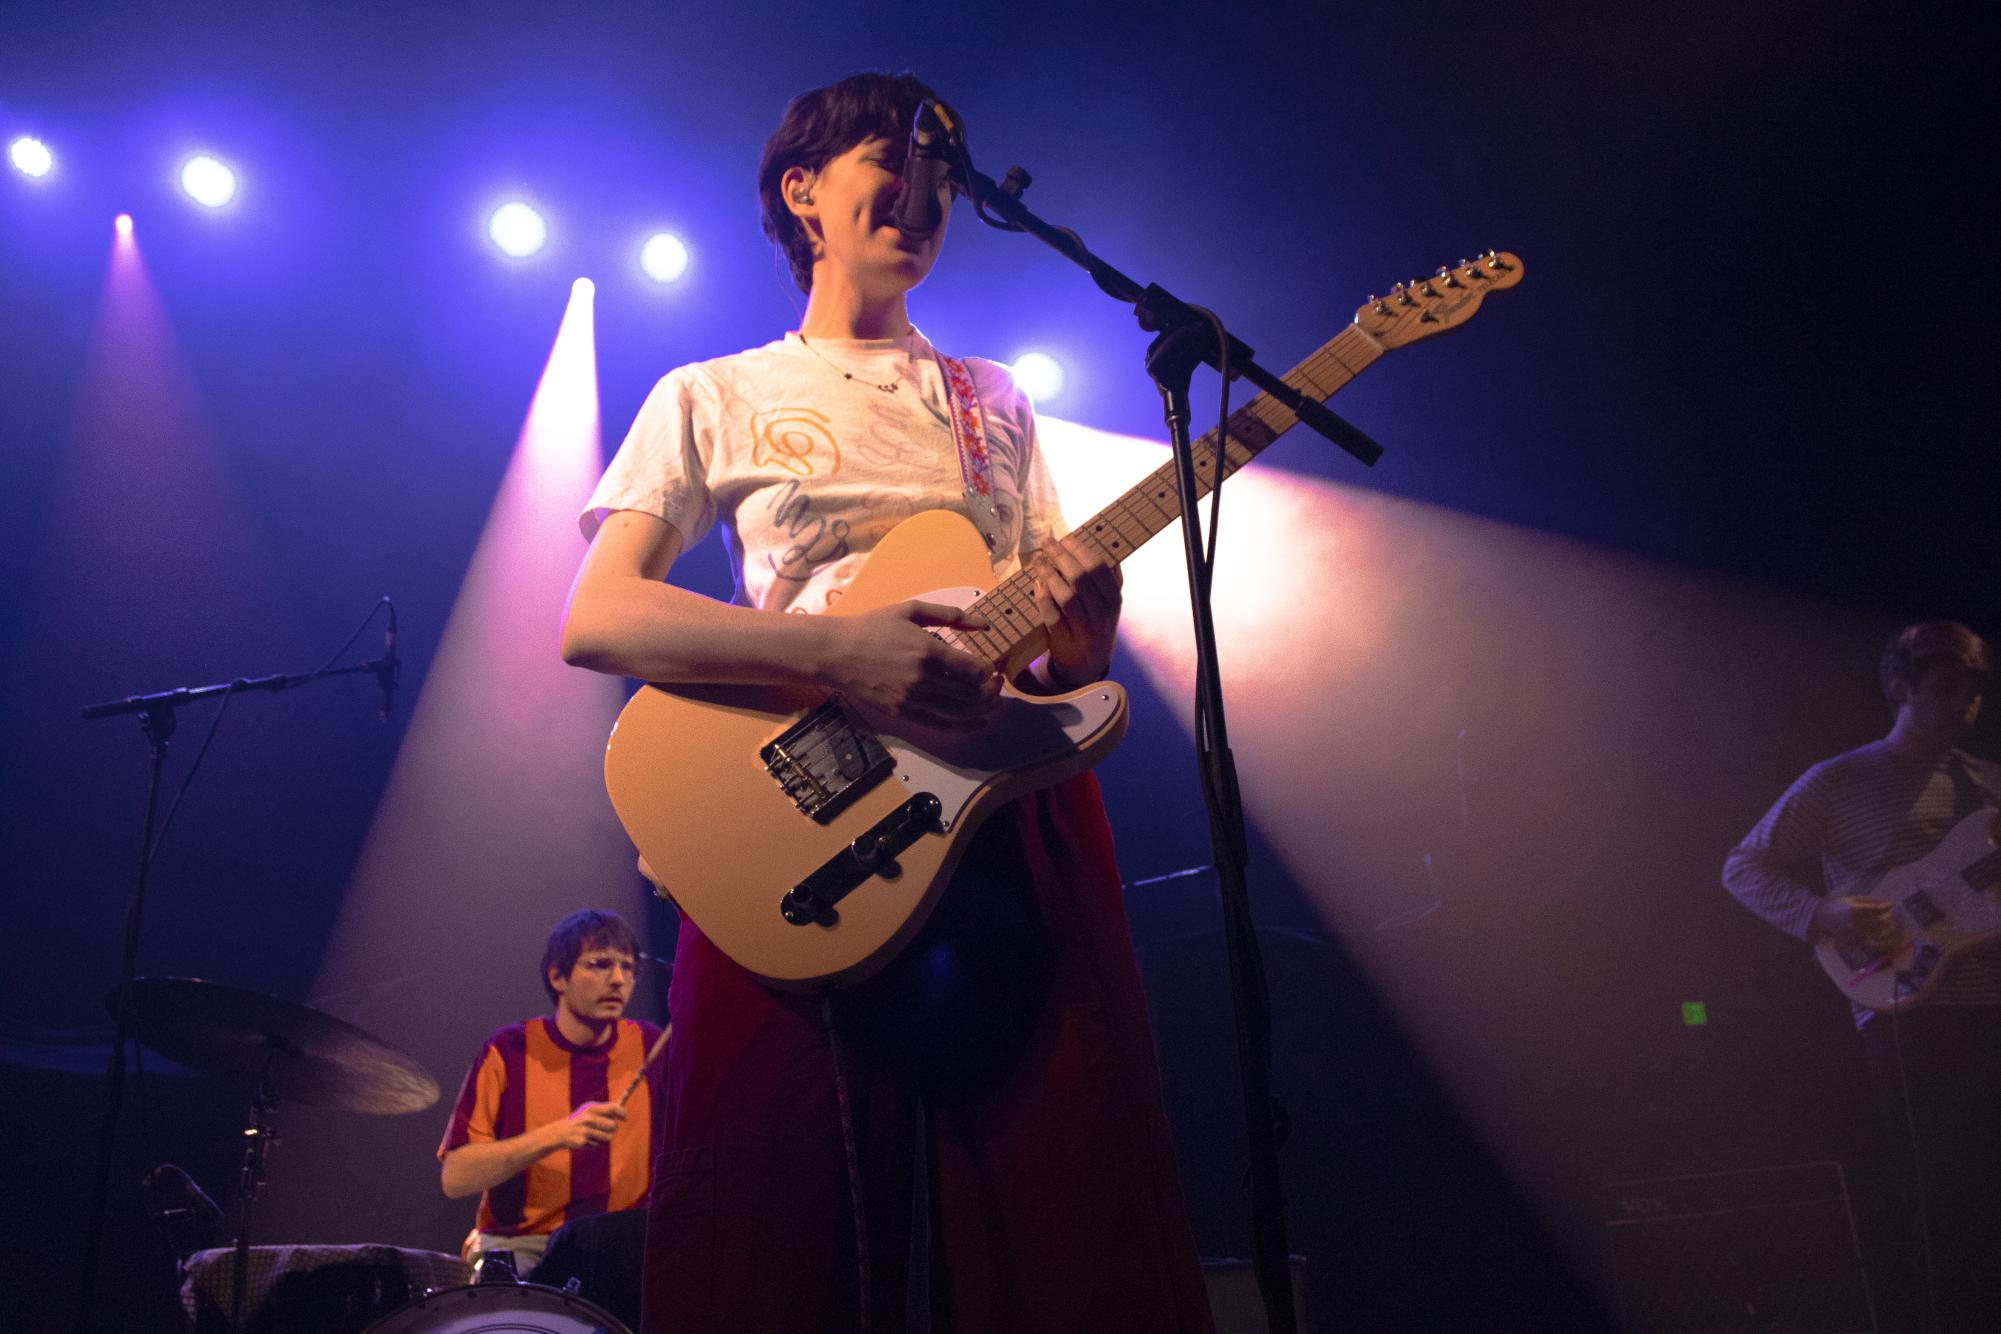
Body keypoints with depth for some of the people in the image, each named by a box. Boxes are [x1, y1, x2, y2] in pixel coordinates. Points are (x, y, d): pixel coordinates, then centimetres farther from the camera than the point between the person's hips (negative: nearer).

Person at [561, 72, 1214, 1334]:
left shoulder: (994, 403, 21)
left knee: (1060, 1233, -1)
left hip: (1015, 809, 3)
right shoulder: (715, 398, 10)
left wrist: (1083, 625, -7)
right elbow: (593, 617, -4)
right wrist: (835, 647, -18)